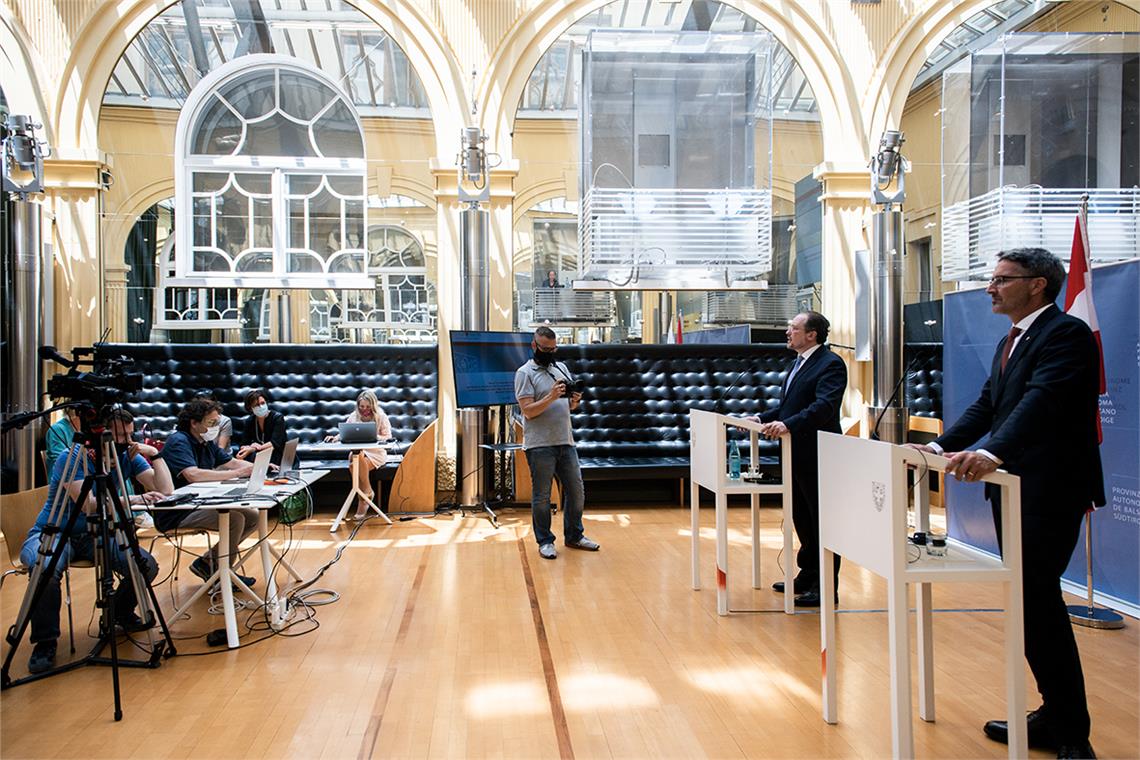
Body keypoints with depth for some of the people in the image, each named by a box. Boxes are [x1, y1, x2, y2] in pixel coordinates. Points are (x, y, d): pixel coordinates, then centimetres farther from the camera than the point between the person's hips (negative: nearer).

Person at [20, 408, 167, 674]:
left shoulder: (128, 457, 1)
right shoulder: (72, 458, -15)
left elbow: (166, 490, -8)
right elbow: (89, 505, -27)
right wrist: (136, 499, -35)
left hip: (95, 535, 4)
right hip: (53, 534, -4)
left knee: (147, 565, -19)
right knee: (46, 570, -38)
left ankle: (120, 613, 13)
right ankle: (45, 642, -13)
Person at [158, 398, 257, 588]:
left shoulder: (207, 442, 11)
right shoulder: (179, 442, -18)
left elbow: (232, 462, 15)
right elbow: (194, 475, -33)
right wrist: (237, 473, -32)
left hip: (200, 505, 10)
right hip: (177, 514, -10)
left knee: (253, 516, 2)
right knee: (234, 519, -25)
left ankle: (207, 562, 8)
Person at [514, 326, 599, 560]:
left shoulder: (561, 368, 14)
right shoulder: (525, 373, -5)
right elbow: (528, 411, -13)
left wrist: (574, 401, -4)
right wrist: (551, 397, -24)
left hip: (565, 441, 6)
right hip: (539, 445, -6)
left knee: (576, 491, 10)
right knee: (541, 496, 3)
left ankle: (574, 536, 25)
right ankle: (544, 541, 15)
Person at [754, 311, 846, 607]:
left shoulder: (830, 364, -14)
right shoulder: (798, 363, 16)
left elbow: (823, 406, -27)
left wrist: (788, 425, -37)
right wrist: (762, 418, 9)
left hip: (817, 455, -9)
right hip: (796, 455, 9)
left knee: (822, 520, 1)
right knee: (802, 518, 18)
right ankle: (808, 576, 31)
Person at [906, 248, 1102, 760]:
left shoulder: (1067, 334, -12)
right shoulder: (1011, 342, 18)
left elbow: (1042, 399, -28)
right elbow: (986, 405, 15)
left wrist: (992, 453, -41)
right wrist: (942, 446, 3)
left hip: (1050, 491, -9)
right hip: (1012, 487, 9)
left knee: (1037, 599, -8)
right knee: (1030, 600, 13)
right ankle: (1054, 715, 26)